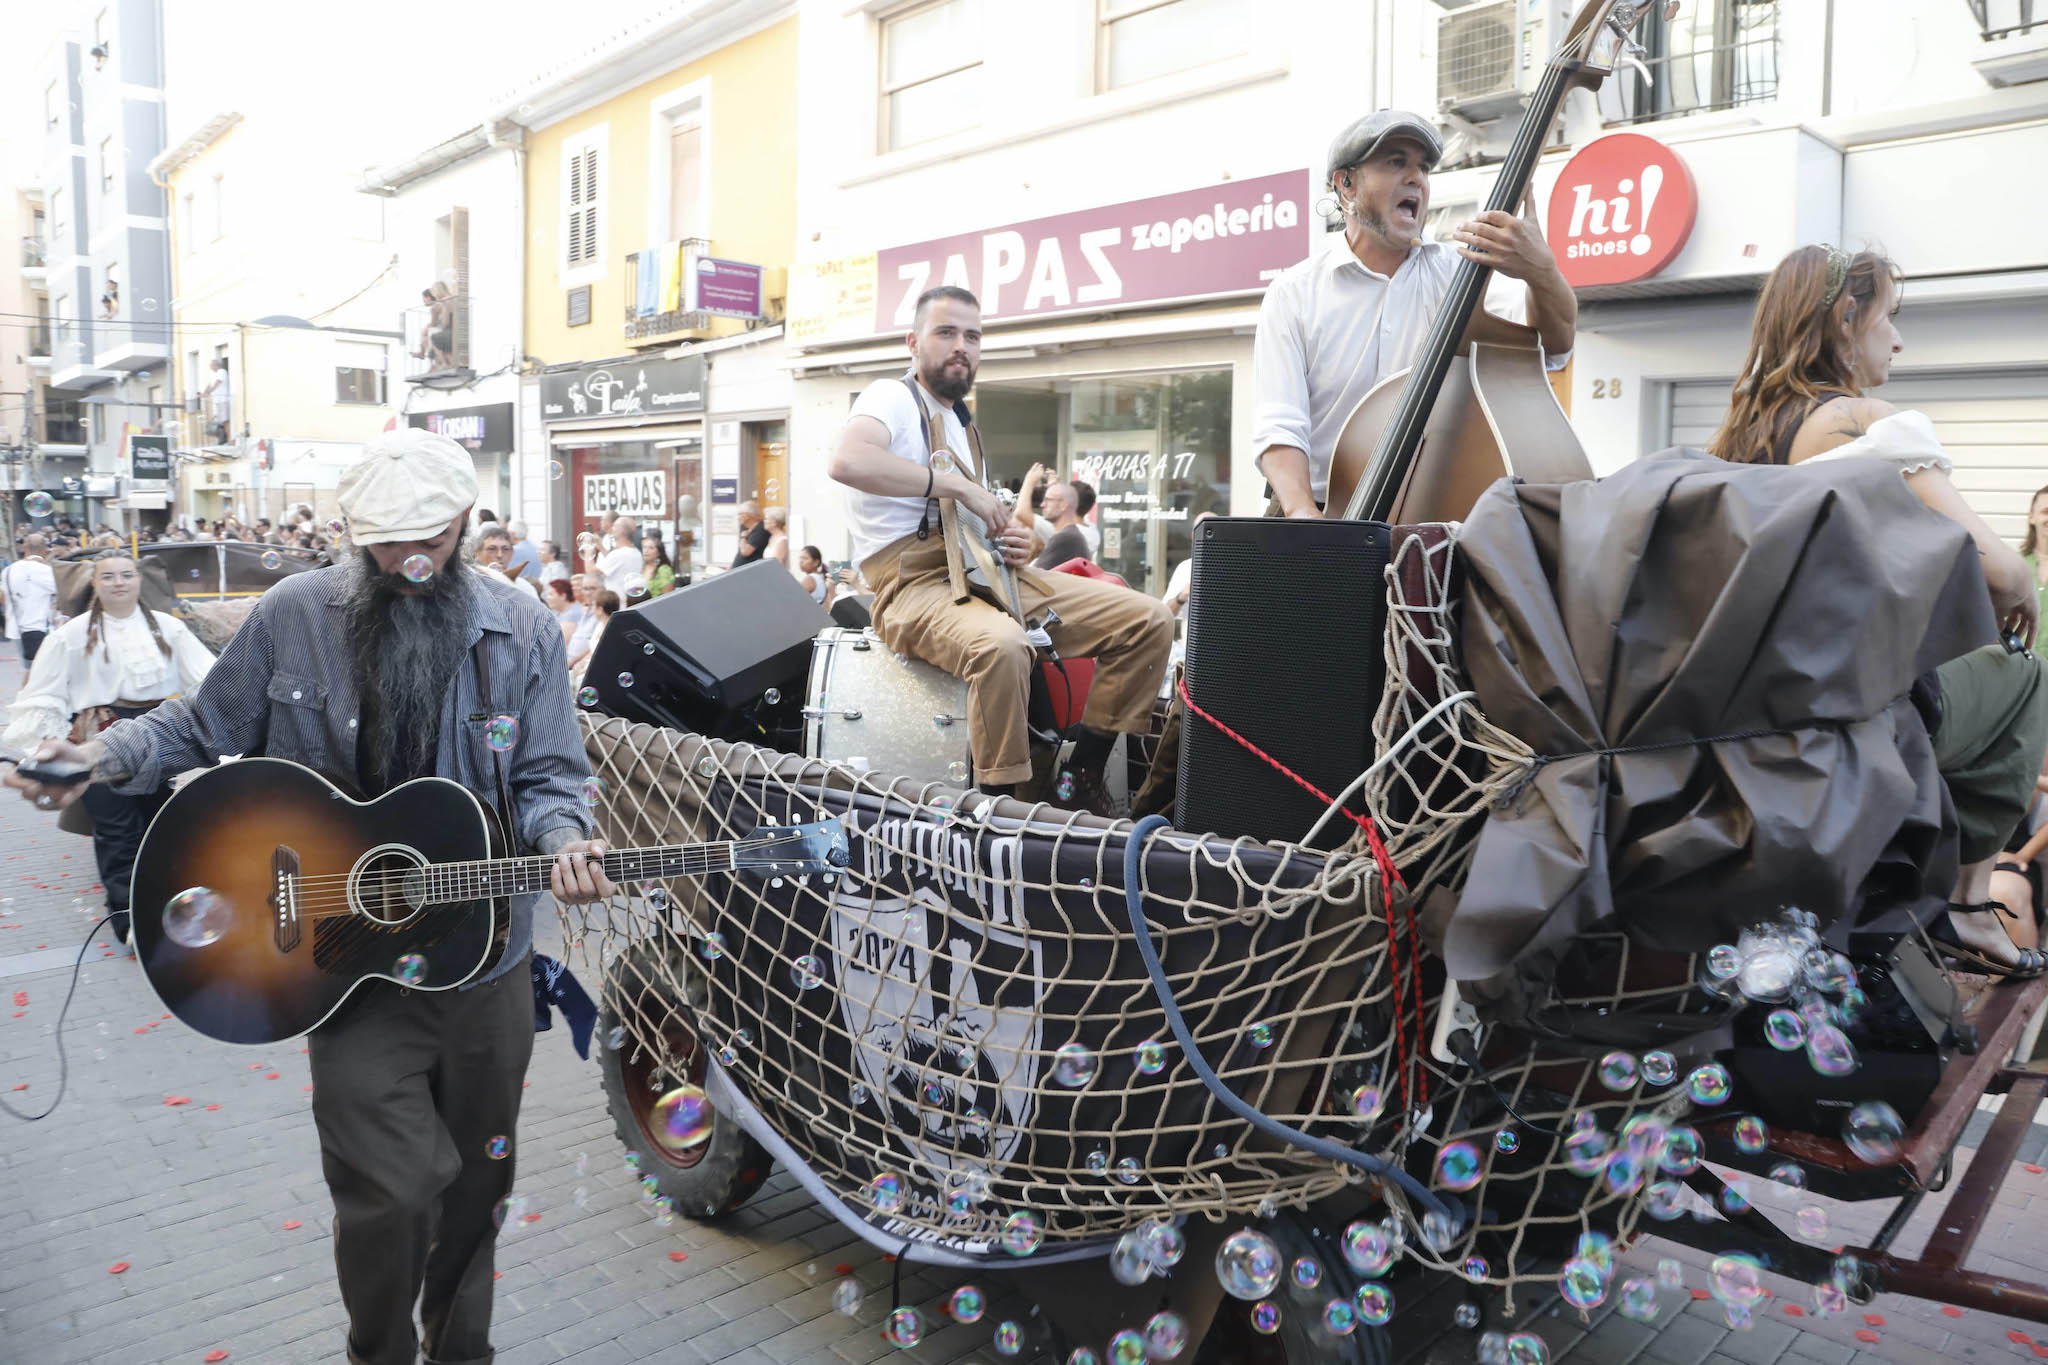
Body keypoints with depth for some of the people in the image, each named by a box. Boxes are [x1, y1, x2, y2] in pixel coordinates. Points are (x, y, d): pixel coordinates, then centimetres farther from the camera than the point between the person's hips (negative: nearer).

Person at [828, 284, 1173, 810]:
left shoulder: (962, 421, 25)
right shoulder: (893, 398, -2)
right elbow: (849, 461, -26)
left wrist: (1010, 539, 6)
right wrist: (958, 484, -20)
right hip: (914, 583, -8)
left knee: (1149, 619, -4)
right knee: (1002, 644, -43)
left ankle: (1081, 782, -1)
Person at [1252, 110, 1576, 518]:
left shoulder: (1456, 271, 7)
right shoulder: (1293, 294, 2)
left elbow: (1554, 343, -8)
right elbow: (1278, 427, -7)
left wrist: (1540, 271, -30)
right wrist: (1302, 512, -26)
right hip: (1326, 516, -1)